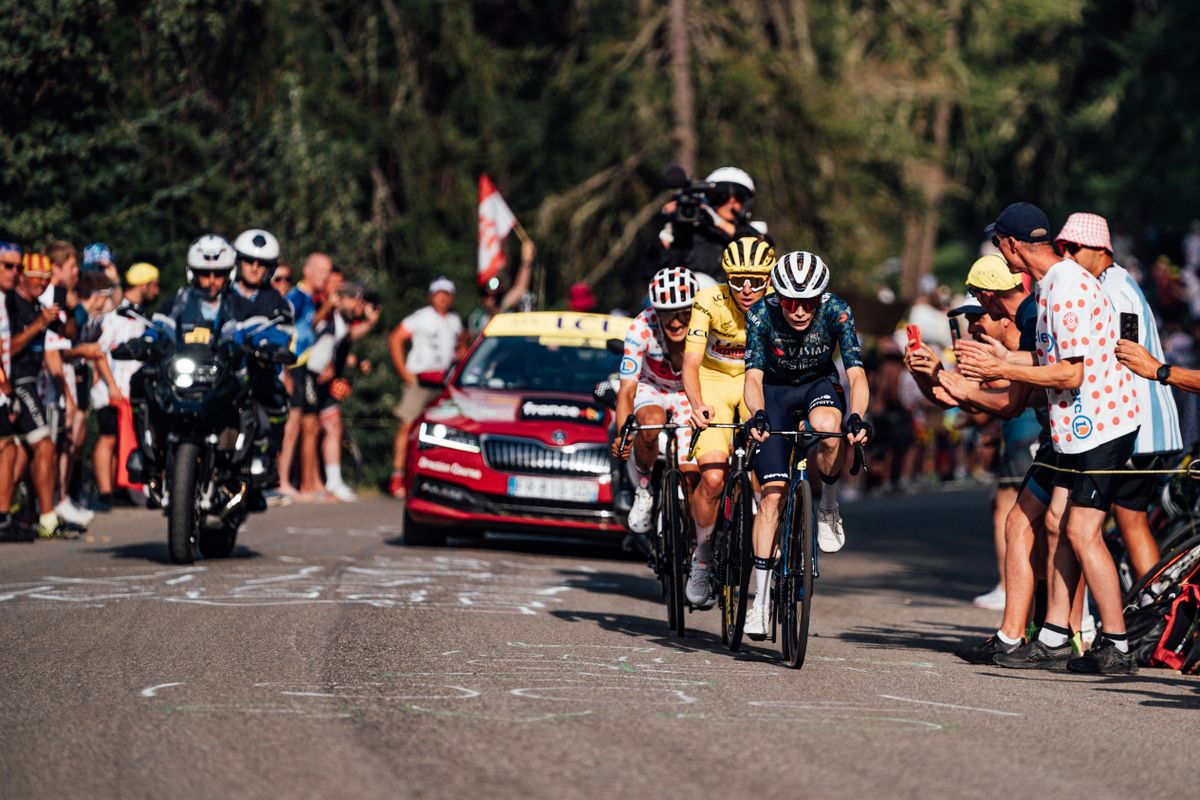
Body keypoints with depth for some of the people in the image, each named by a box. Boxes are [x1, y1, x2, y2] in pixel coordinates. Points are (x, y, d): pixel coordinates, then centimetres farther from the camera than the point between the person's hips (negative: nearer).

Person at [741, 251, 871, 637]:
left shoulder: (835, 311, -26)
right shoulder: (761, 313, -26)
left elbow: (856, 374, -31)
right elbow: (753, 376, -31)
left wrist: (857, 417, -49)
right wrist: (757, 415, -51)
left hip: (820, 384, 0)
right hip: (775, 391, 0)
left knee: (827, 426, -38)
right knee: (773, 489, -12)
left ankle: (828, 507, -9)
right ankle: (760, 599, -7)